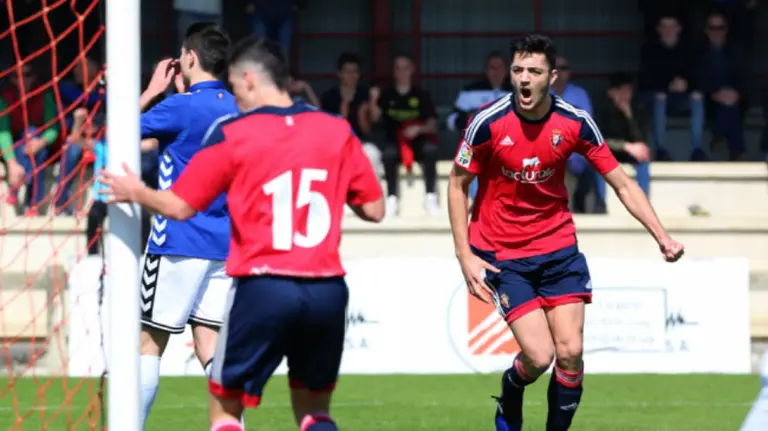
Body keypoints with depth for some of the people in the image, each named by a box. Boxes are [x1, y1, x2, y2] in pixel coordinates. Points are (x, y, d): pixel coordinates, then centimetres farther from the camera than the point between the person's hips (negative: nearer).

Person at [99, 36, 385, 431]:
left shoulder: (232, 134, -2)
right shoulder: (337, 131, 6)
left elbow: (179, 206, 1)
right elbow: (374, 209, 8)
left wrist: (136, 193, 21)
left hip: (263, 289, -3)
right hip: (327, 290, 3)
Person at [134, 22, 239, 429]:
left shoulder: (181, 106, -13)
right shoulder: (233, 109, 9)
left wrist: (153, 88, 7)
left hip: (180, 243, -7)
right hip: (225, 244, 7)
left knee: (149, 342, 0)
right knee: (209, 343, 6)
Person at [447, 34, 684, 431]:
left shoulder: (575, 123, -9)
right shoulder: (489, 122, -16)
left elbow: (622, 184, -1)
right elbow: (457, 184, -3)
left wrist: (662, 237, -11)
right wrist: (465, 256, -10)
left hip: (558, 248, 3)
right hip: (502, 255, -3)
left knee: (570, 352, -7)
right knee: (539, 356, -11)